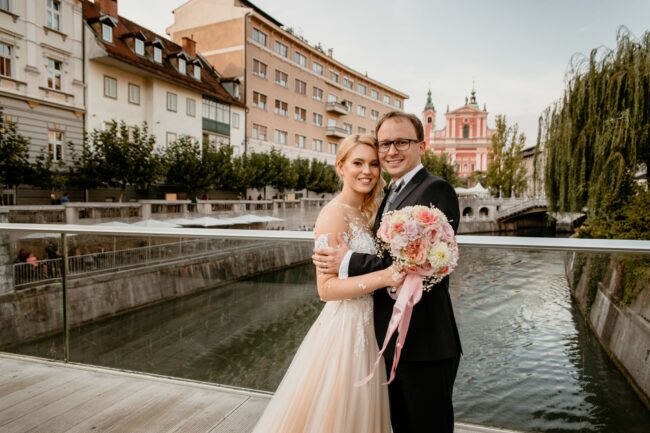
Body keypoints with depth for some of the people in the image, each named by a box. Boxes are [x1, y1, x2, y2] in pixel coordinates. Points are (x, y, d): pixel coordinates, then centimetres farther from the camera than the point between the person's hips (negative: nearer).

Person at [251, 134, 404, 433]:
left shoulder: (364, 212, 9)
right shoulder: (334, 213, -18)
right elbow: (327, 288, -23)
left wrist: (389, 274, -2)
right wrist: (384, 277, -30)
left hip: (366, 327, 9)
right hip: (345, 328, -8)